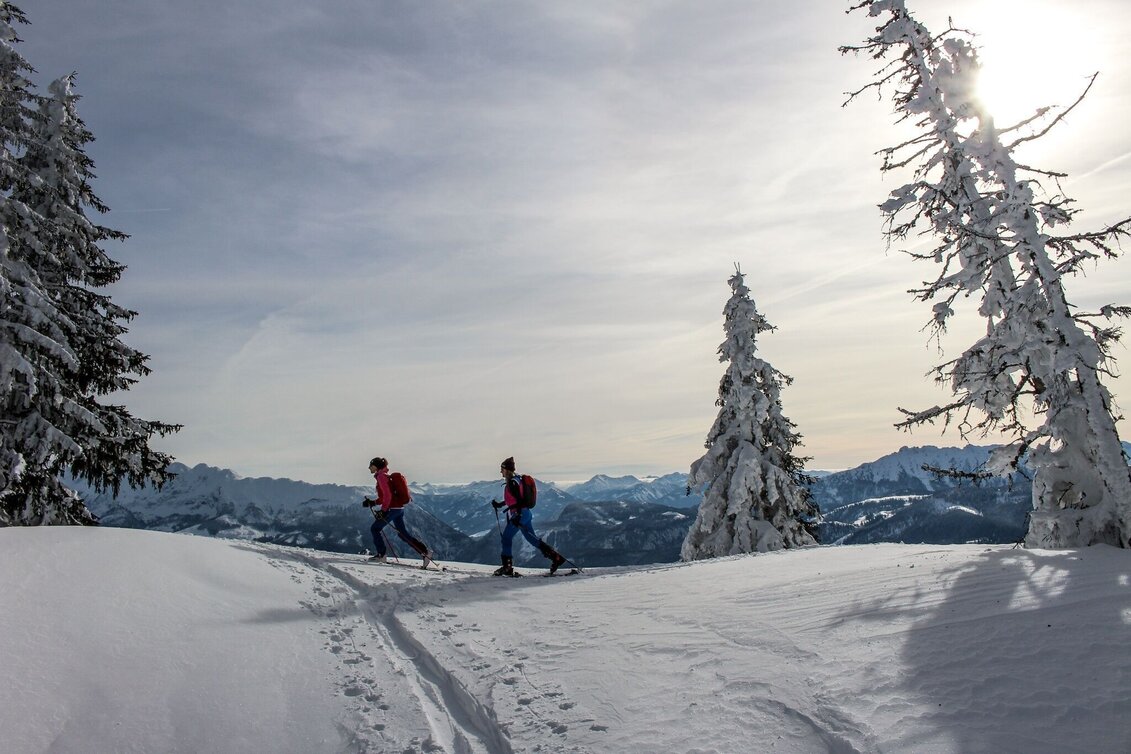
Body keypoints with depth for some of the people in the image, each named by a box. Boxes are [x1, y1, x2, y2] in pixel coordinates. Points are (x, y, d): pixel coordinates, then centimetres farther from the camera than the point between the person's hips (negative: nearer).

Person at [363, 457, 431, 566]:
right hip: (399, 508, 9)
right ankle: (425, 551, 5)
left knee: (375, 528, 4)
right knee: (402, 533, 11)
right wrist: (373, 503, 17)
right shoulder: (384, 476, 20)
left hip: (392, 509, -9)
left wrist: (383, 510, -19)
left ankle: (381, 555, 6)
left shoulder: (381, 476, -10)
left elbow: (387, 495, -19)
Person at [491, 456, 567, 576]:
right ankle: (556, 557, 12)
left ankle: (507, 567, 3)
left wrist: (517, 516, -27)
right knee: (532, 539, 13)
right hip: (524, 514, 10)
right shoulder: (512, 481, 15)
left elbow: (519, 500, -22)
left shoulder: (512, 482, -15)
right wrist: (499, 505, 26)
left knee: (506, 538, -2)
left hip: (520, 514, -10)